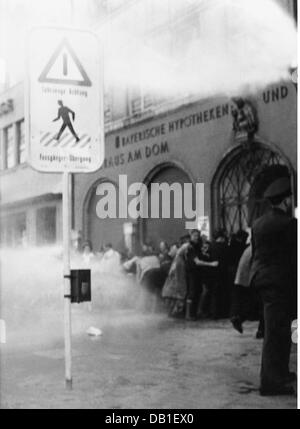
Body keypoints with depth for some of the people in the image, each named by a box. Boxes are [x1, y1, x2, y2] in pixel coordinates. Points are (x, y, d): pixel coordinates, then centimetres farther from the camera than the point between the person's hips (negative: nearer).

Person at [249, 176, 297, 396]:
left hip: (262, 278, 9)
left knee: (279, 329, 21)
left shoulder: (258, 223, 9)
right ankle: (271, 382, 0)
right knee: (277, 331, -4)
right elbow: (294, 256, -15)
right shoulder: (288, 223, -15)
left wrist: (259, 275, 18)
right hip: (280, 281, -9)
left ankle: (280, 372, 31)